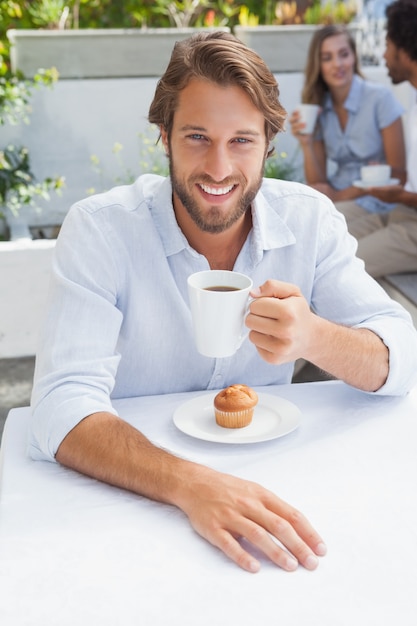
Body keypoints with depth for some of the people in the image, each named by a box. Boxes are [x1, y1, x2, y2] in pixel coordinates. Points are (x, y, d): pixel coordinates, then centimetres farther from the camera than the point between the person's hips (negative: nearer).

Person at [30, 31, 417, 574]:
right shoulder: (99, 229, -15)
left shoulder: (310, 218, -6)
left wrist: (313, 337, -30)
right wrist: (191, 485, -40)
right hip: (137, 494, -2)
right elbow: (63, 409, -24)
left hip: (266, 478, 3)